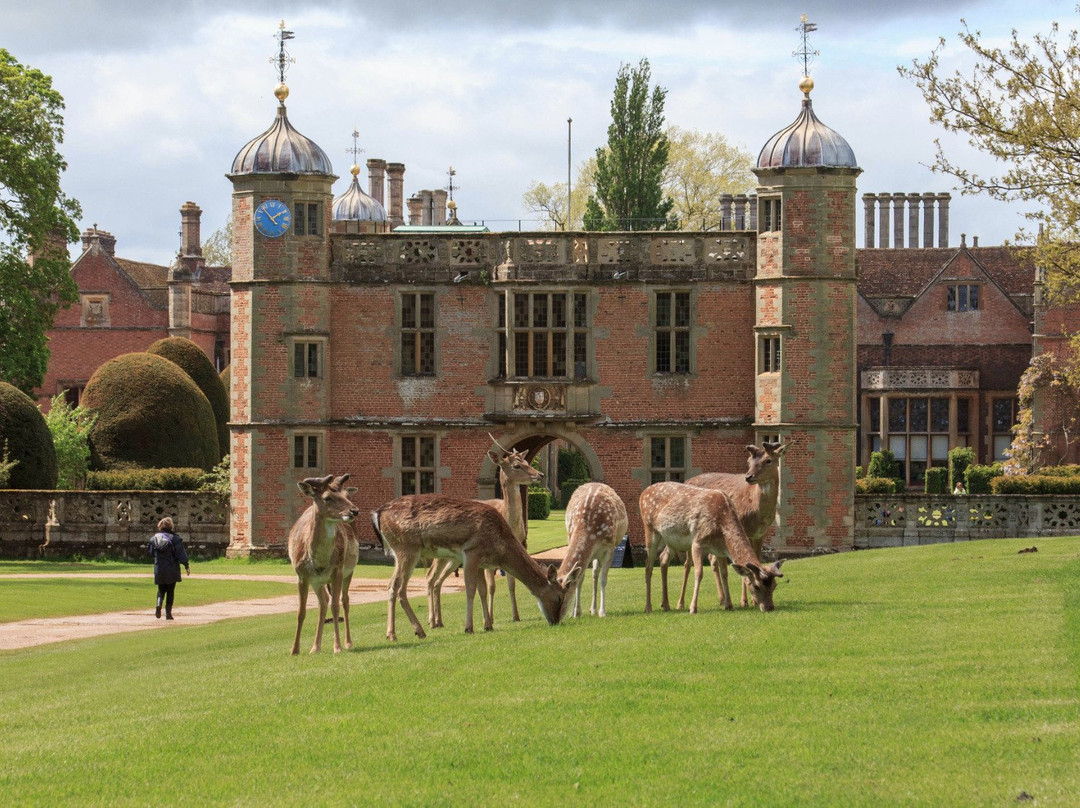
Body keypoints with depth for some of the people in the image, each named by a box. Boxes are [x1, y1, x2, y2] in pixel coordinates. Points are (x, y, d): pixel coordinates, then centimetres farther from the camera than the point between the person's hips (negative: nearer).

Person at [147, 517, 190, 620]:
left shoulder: (154, 537, 2)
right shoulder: (175, 538, -9)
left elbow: (149, 552, 10)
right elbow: (181, 553, -12)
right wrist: (186, 566, -6)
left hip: (159, 569, 3)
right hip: (172, 569, -3)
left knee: (161, 589, 17)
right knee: (170, 591, 7)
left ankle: (159, 604, -12)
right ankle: (168, 612, 4)